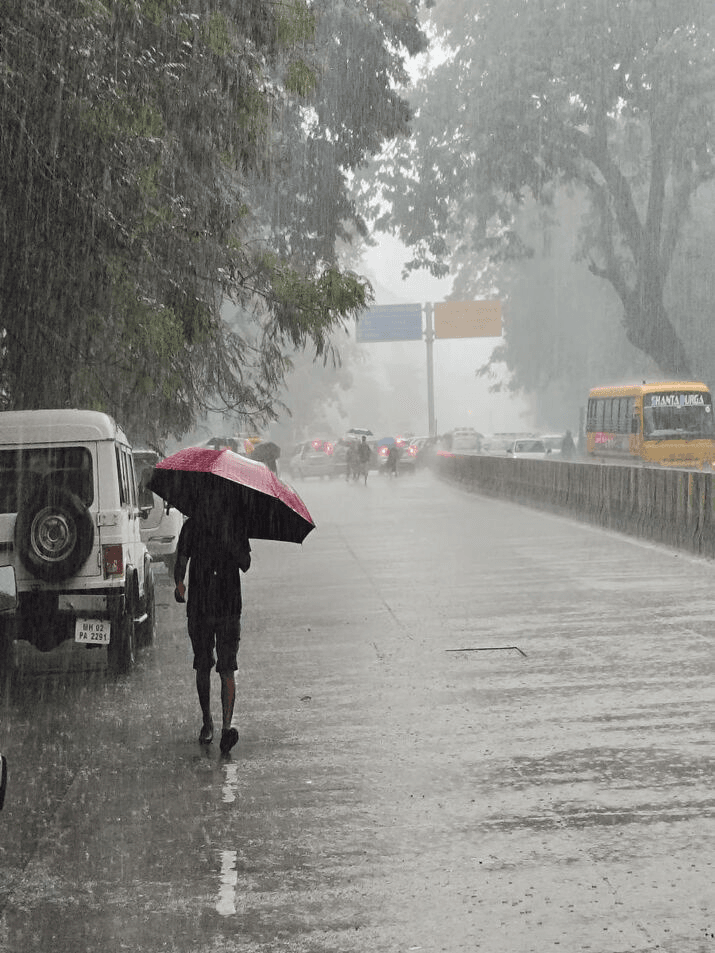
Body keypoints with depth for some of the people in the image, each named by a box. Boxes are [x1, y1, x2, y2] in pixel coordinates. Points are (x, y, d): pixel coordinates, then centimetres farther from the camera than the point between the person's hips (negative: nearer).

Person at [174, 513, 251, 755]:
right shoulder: (192, 526, 4)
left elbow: (245, 565, 0)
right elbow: (181, 562, 3)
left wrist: (231, 543, -18)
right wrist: (179, 583, -18)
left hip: (229, 608, -2)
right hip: (198, 608, 2)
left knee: (227, 669, -11)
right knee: (203, 667, 10)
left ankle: (227, 726, -18)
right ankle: (207, 723, 25)